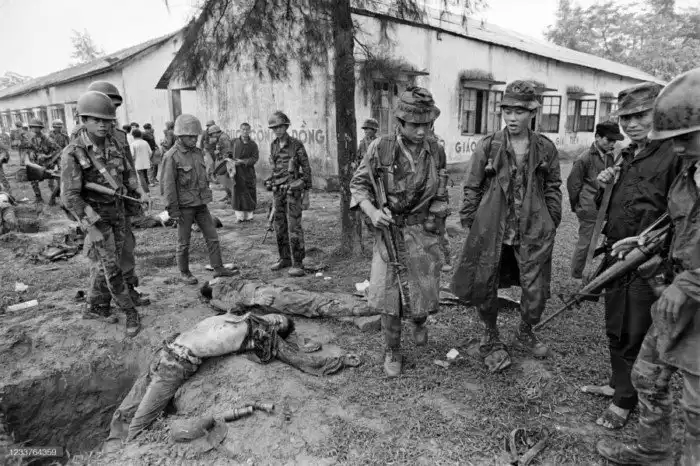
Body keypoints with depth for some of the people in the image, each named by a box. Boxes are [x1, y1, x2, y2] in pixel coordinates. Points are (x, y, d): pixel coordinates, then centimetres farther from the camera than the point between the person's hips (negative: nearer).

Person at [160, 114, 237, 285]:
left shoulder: (198, 152, 7)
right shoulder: (172, 157, -13)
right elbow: (168, 185, -14)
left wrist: (206, 198, 18)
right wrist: (173, 211, -15)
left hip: (201, 204, 6)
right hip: (184, 206, -6)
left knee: (212, 236, 6)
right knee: (184, 242, 6)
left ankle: (218, 268, 14)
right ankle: (184, 272, 21)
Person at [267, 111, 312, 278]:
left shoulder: (297, 145, -7)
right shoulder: (273, 145, 11)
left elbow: (306, 168, -5)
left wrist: (307, 192, -6)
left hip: (293, 190, -6)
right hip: (278, 189, 6)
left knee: (294, 226, -9)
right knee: (280, 226, 9)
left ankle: (297, 263, -4)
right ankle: (285, 259, 22)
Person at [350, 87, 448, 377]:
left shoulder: (435, 152, -1)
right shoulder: (380, 148, -11)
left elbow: (440, 195, 11)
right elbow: (358, 185, -2)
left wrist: (440, 236, 10)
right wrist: (372, 212, -20)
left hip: (422, 232, 2)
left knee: (424, 296, 7)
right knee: (387, 297, 0)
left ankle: (419, 321, 44)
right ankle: (392, 353, 23)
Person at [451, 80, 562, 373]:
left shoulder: (546, 149, 4)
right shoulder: (487, 146, -2)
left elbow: (553, 188, 12)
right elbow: (472, 188, 1)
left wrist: (552, 223, 8)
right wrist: (468, 224, -1)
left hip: (533, 231, 2)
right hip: (492, 229, -1)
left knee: (536, 290, 7)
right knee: (484, 286, 5)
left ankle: (525, 334, 36)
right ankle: (490, 340, 28)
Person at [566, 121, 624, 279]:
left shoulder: (609, 156, 8)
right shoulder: (585, 158, -13)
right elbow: (572, 183, -8)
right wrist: (576, 205, -1)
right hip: (589, 210, -6)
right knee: (585, 242, 3)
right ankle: (576, 274, 18)